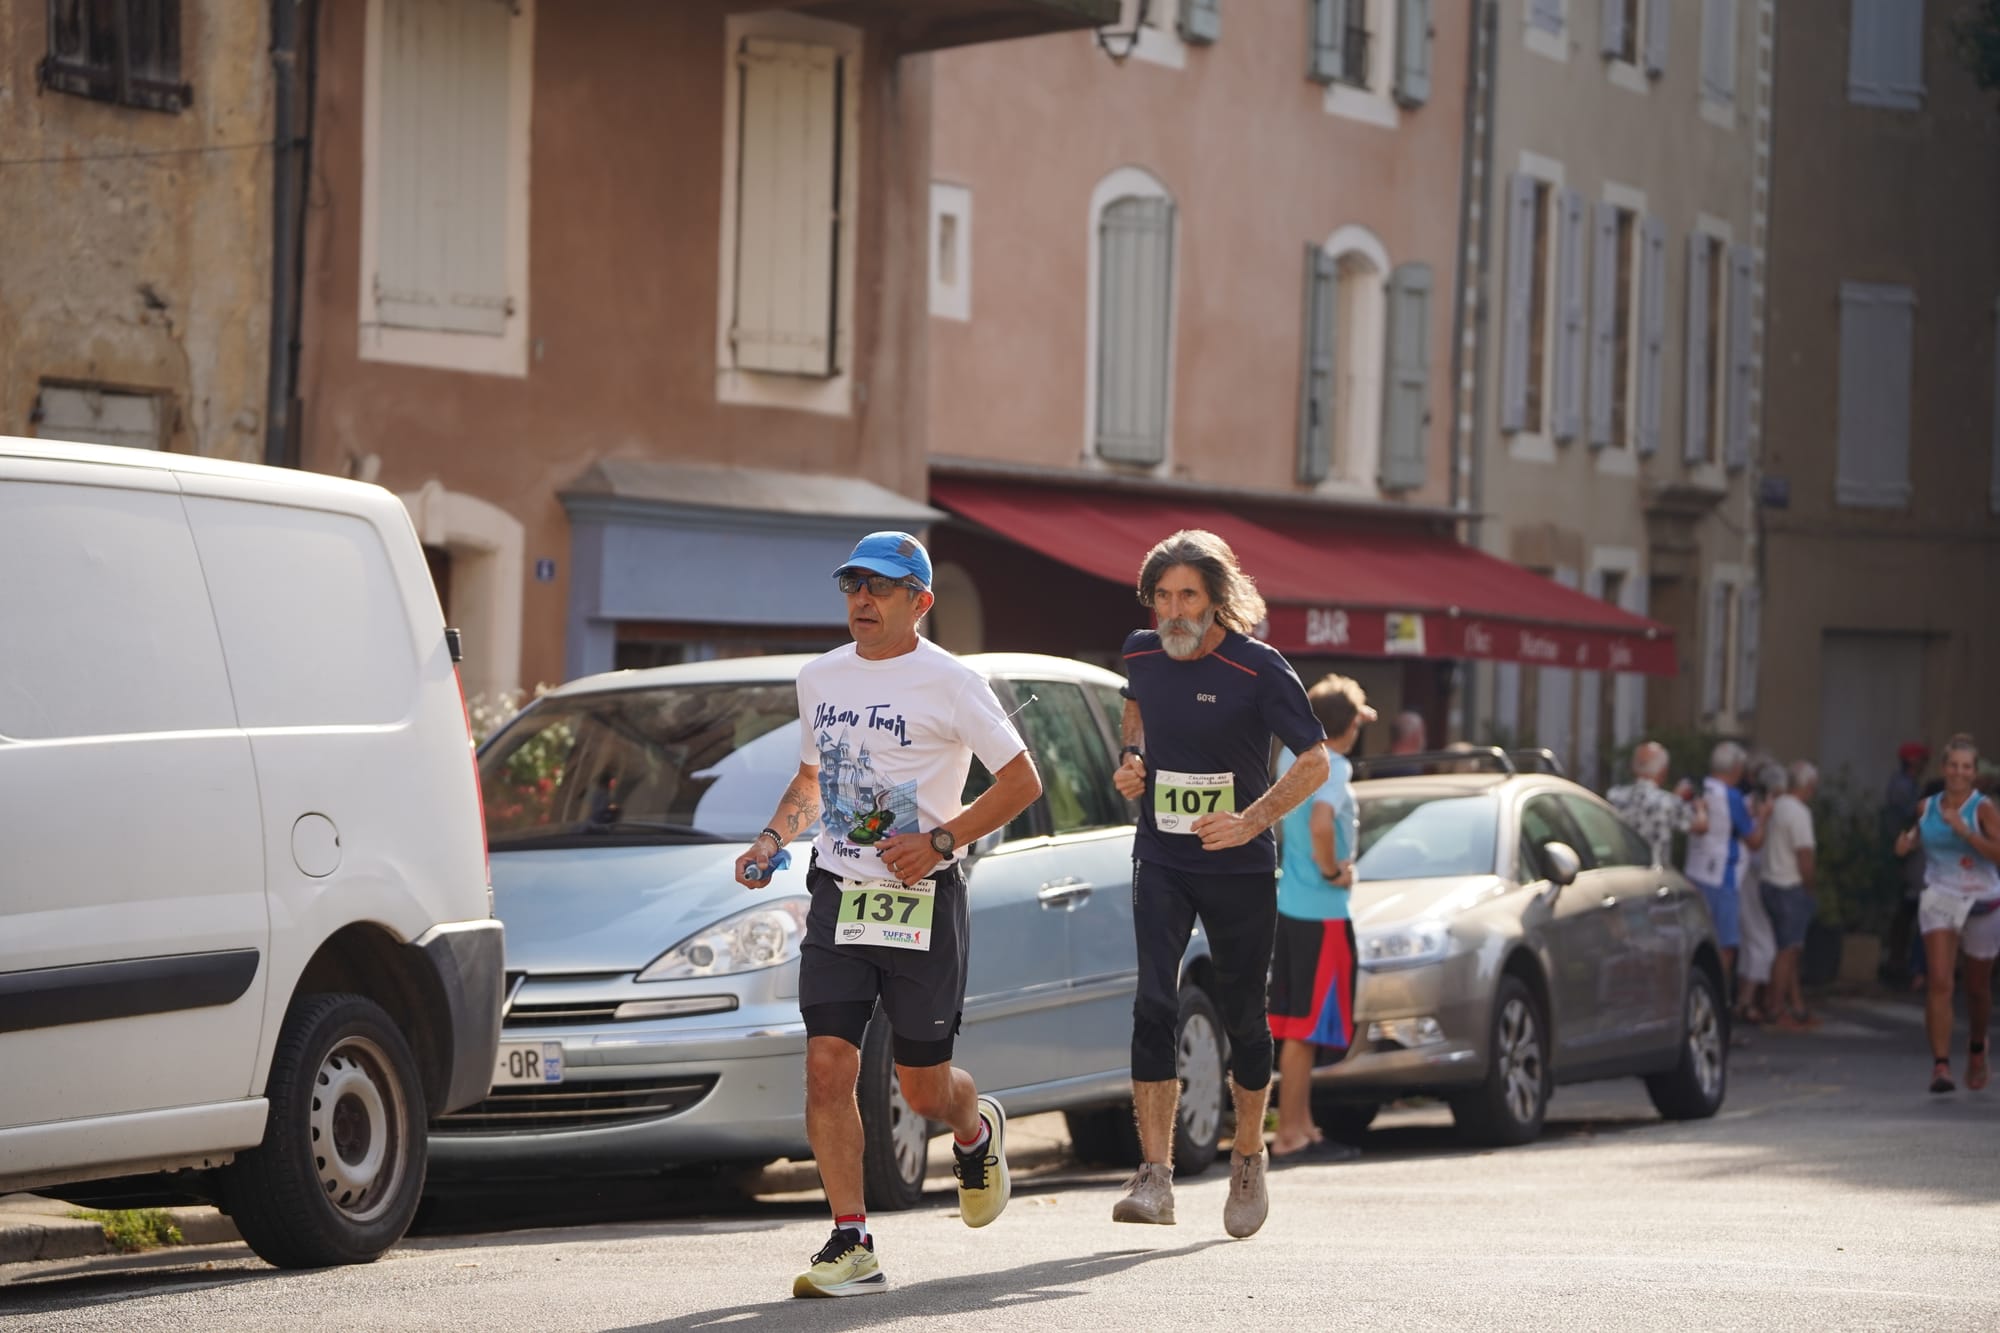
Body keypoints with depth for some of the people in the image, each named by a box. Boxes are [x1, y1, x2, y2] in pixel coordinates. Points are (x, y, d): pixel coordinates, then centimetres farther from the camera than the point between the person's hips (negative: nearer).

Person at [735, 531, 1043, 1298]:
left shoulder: (949, 683, -6)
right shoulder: (820, 679, 11)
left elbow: (1022, 780, -4)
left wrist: (940, 841, -14)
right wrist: (773, 839, 7)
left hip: (921, 901, -4)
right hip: (836, 897, 4)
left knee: (923, 1086, 4)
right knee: (827, 1066, -11)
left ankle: (977, 1133, 41)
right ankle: (851, 1246, -9)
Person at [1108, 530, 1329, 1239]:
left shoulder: (1259, 669, -13)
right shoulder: (1142, 654, 0)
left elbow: (1314, 762, -10)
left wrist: (1252, 821, -23)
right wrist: (1131, 758, 4)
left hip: (1240, 868, -2)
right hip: (1161, 860, 2)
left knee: (1243, 1015, 7)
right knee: (1154, 1003, -15)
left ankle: (1247, 1160, 30)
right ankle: (1155, 1176, -19)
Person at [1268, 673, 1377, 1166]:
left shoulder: (1292, 757, 8)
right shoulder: (1333, 768, -17)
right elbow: (1321, 822, -34)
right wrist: (1333, 870, -20)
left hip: (1291, 906, 9)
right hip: (1323, 913, -9)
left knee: (1297, 1028, 13)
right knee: (1304, 1029, -5)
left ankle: (1304, 1128, 20)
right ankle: (1289, 1138, -4)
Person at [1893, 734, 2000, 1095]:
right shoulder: (1927, 807, 4)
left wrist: (1962, 829, -28)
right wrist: (1907, 842, 4)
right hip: (1939, 900, 1)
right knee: (1940, 983, -16)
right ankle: (1940, 1065, -20)